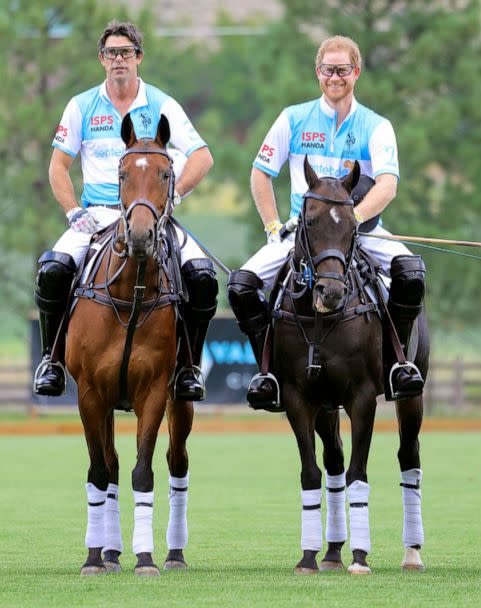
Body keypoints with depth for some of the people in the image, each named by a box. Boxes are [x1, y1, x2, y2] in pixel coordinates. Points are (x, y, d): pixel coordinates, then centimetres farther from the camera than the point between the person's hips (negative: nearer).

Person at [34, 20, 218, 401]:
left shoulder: (161, 106, 5)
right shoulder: (82, 107, 8)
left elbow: (202, 157, 0)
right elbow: (59, 165, 9)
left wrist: (173, 195, -14)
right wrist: (74, 212, -6)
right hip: (97, 214, 0)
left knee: (202, 276, -25)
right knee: (53, 271, -27)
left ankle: (188, 366, -7)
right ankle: (52, 359, -7)